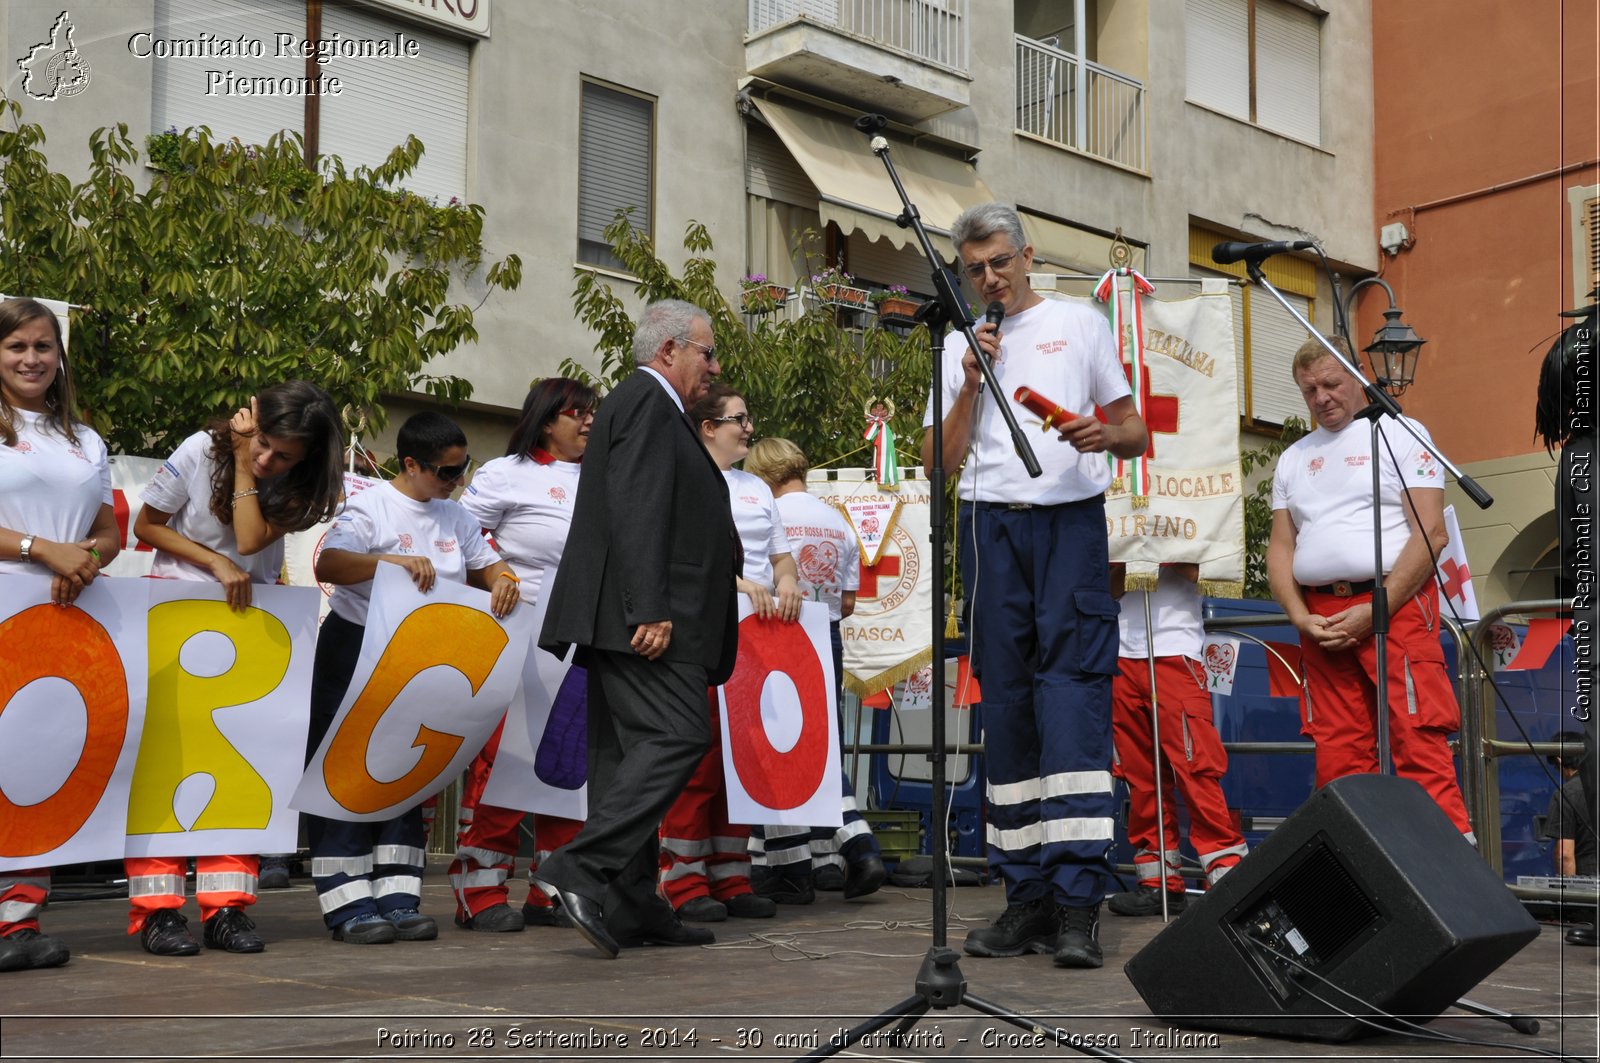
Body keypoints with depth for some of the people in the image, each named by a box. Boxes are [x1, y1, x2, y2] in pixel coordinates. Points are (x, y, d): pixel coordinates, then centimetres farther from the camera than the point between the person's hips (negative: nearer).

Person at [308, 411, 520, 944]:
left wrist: (502, 579, -10)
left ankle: (398, 899, 11)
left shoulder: (455, 517, 9)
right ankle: (348, 905, -4)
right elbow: (327, 565, -26)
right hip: (355, 652, -7)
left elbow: (487, 562, 15)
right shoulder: (369, 508, -12)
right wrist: (395, 560, -40)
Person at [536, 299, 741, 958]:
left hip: (623, 621, 11)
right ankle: (582, 868, -21)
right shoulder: (648, 402, -6)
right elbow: (636, 510, -18)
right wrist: (649, 610, -23)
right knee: (678, 736, -16)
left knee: (629, 753, 8)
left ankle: (630, 906, 10)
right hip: (642, 618, -11)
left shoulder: (641, 404, 26)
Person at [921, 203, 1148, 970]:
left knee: (1073, 694, -14)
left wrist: (1106, 435, -10)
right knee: (1006, 703, 2)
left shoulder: (1080, 324, 13)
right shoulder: (959, 346, 17)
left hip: (1070, 519, -3)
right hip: (990, 525, 3)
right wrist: (971, 380, -1)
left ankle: (1077, 900, -18)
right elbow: (940, 459, 9)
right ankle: (1027, 897, 6)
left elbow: (1137, 431, 12)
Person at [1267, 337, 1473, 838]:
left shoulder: (1401, 435, 4)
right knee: (1337, 761, 2)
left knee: (1420, 749, -13)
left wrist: (1374, 611, -13)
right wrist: (1299, 617, -2)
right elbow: (1280, 547, 16)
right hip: (1319, 618, 5)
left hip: (1396, 606, -5)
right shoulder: (1293, 459, 21)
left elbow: (1431, 534, -6)